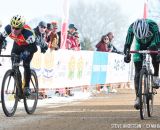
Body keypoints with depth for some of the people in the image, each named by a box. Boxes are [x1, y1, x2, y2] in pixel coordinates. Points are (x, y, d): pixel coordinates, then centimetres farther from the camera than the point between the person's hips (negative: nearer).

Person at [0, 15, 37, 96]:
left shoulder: (27, 32, -42)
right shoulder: (8, 29, -30)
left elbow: (34, 48, -42)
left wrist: (26, 53, -59)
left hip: (28, 45, -4)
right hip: (17, 45, 4)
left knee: (26, 65, -19)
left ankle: (27, 87, -5)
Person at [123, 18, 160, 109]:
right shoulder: (132, 27, -33)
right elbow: (128, 43, -28)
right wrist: (126, 54, -44)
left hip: (152, 43, -1)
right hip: (140, 45, 1)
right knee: (138, 72, -10)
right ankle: (138, 97, -7)